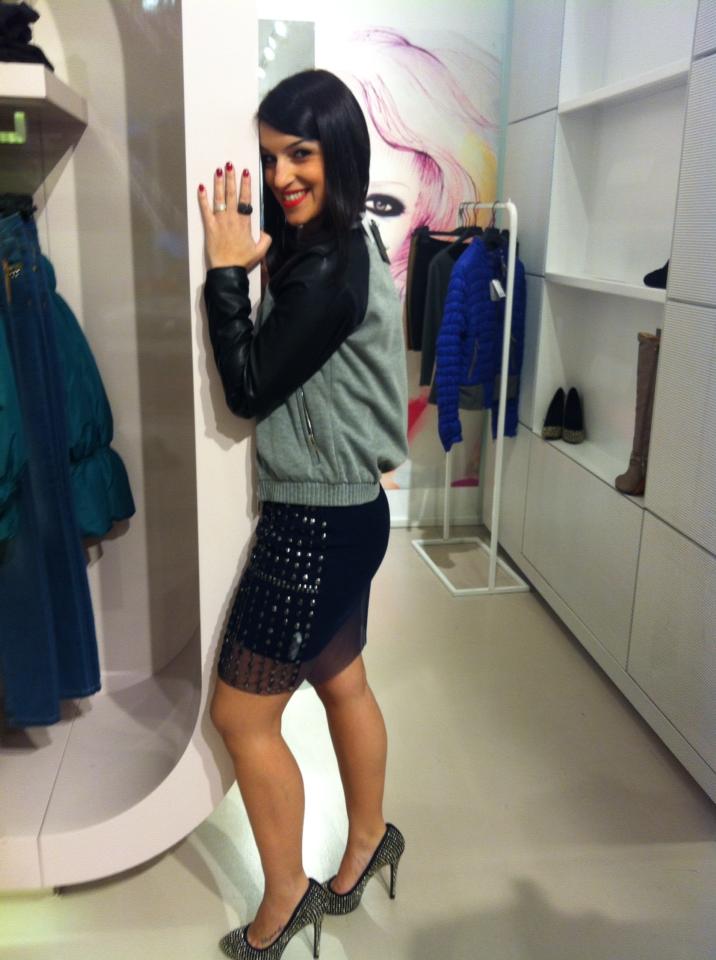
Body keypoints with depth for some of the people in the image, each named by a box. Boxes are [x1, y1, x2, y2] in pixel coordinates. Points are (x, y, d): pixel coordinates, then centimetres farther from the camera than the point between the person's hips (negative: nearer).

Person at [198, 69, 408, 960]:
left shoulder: (327, 270, -21)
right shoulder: (343, 248, 9)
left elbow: (250, 390, -17)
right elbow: (277, 369, 10)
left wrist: (225, 270, -14)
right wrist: (248, 261, 1)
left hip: (318, 525, -10)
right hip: (340, 513, 10)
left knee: (241, 713, 4)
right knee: (343, 685, 22)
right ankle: (366, 844, 43)